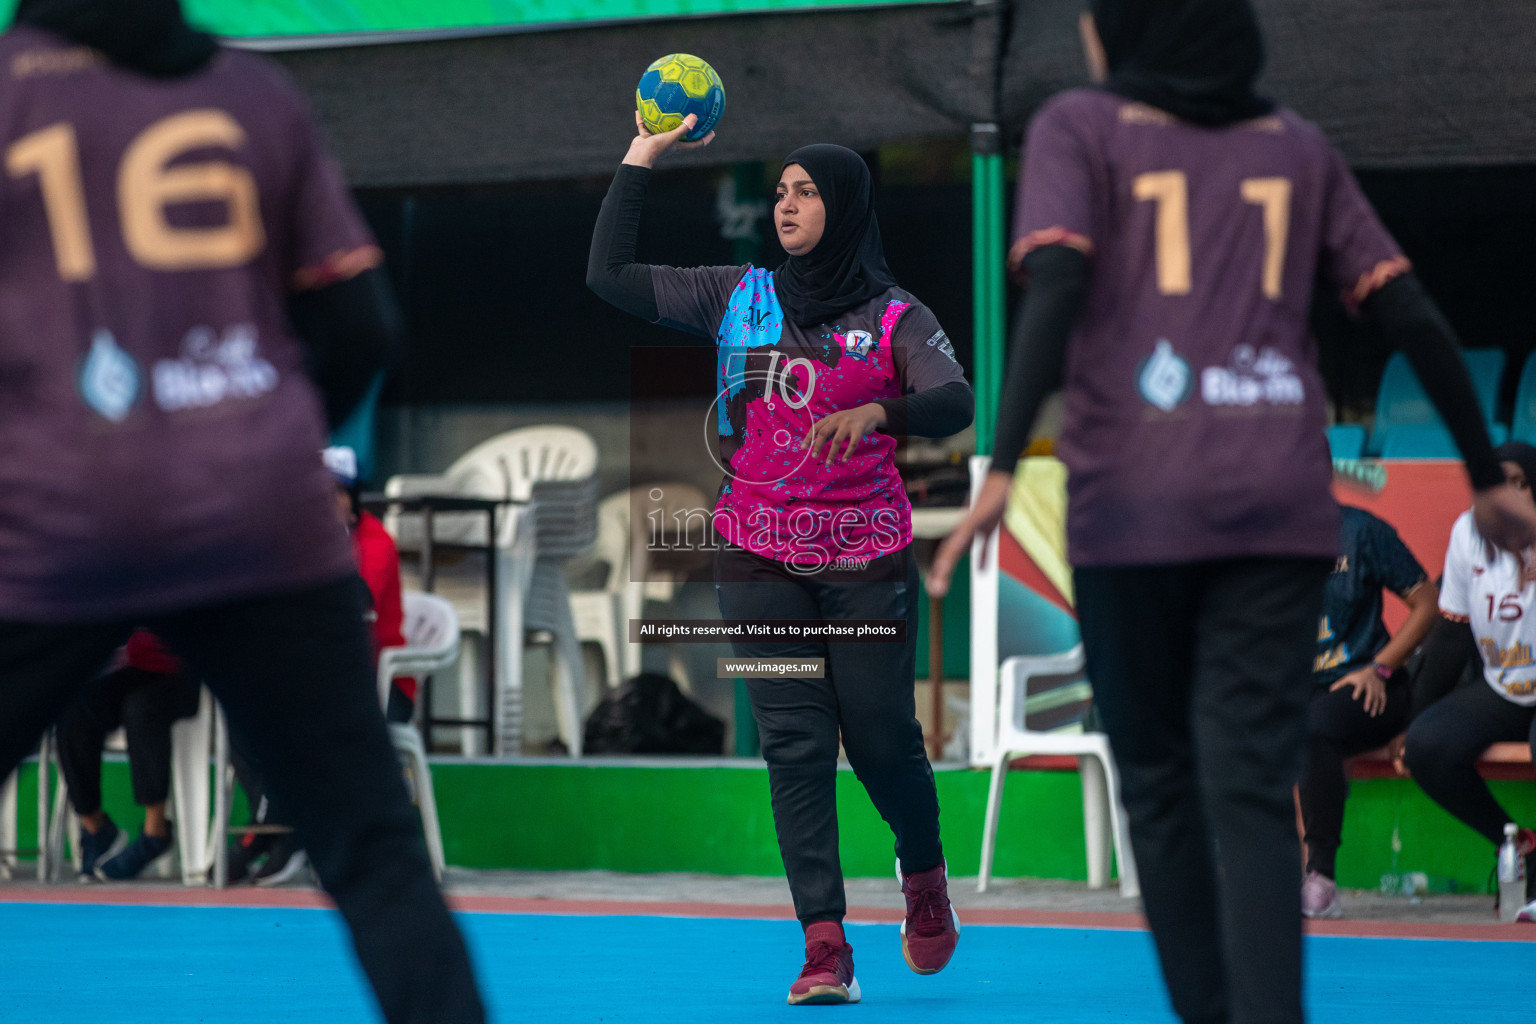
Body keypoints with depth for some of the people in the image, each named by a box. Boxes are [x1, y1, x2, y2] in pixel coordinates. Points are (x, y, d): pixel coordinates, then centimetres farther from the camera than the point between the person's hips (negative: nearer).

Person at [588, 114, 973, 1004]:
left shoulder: (895, 317, 0)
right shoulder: (738, 296, 8)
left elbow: (955, 403, -16)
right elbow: (611, 277, 5)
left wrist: (874, 412, -35)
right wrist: (642, 160, 2)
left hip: (867, 560, -2)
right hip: (761, 560, 2)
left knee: (880, 735, 0)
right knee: (795, 743, -4)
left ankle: (925, 877, 31)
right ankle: (826, 948, -6)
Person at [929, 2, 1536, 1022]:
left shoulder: (1080, 126, 5)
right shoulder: (1297, 145, 15)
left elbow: (1057, 285, -12)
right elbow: (1412, 315, 11)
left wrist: (1004, 468, -20)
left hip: (1134, 505, -2)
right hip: (1280, 506, 2)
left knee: (1160, 781, 13)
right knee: (1250, 790, -4)